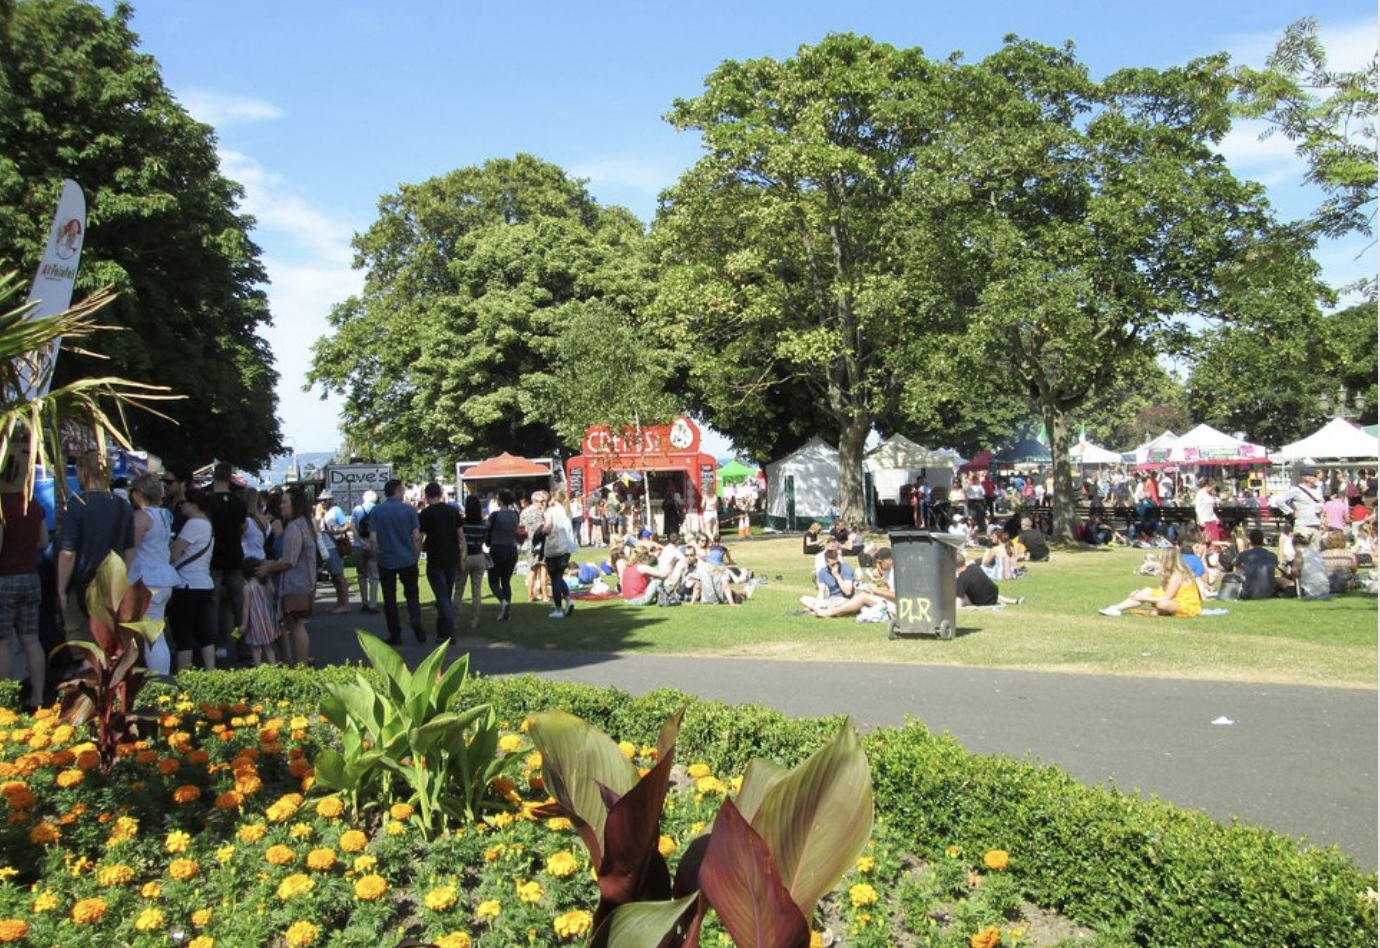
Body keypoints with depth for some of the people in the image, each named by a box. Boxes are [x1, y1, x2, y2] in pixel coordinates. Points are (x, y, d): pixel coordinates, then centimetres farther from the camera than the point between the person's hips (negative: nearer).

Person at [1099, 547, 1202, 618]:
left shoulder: (1176, 576, -20)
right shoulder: (1171, 574, 9)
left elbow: (1166, 599, -21)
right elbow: (1161, 591, 5)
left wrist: (1144, 598, -17)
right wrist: (1142, 594, -6)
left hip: (1188, 608, -10)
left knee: (1162, 604, -41)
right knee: (1147, 591, -4)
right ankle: (1116, 609, -13)